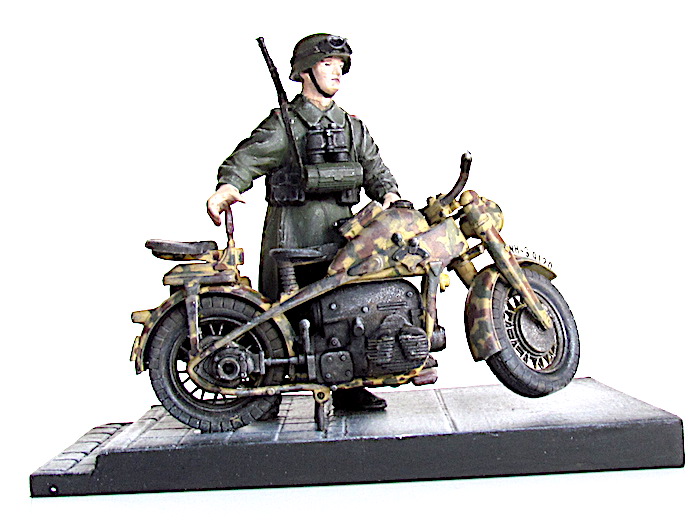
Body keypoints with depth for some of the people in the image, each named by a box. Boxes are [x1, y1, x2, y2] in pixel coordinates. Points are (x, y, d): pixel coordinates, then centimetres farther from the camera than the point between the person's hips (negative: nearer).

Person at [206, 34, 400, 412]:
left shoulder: (353, 126, 21)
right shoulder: (284, 123, 2)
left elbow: (374, 167, 18)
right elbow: (248, 158, -12)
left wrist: (389, 194, -4)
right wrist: (226, 188, -32)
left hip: (343, 226, 5)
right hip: (293, 229, -5)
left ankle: (347, 387, 15)